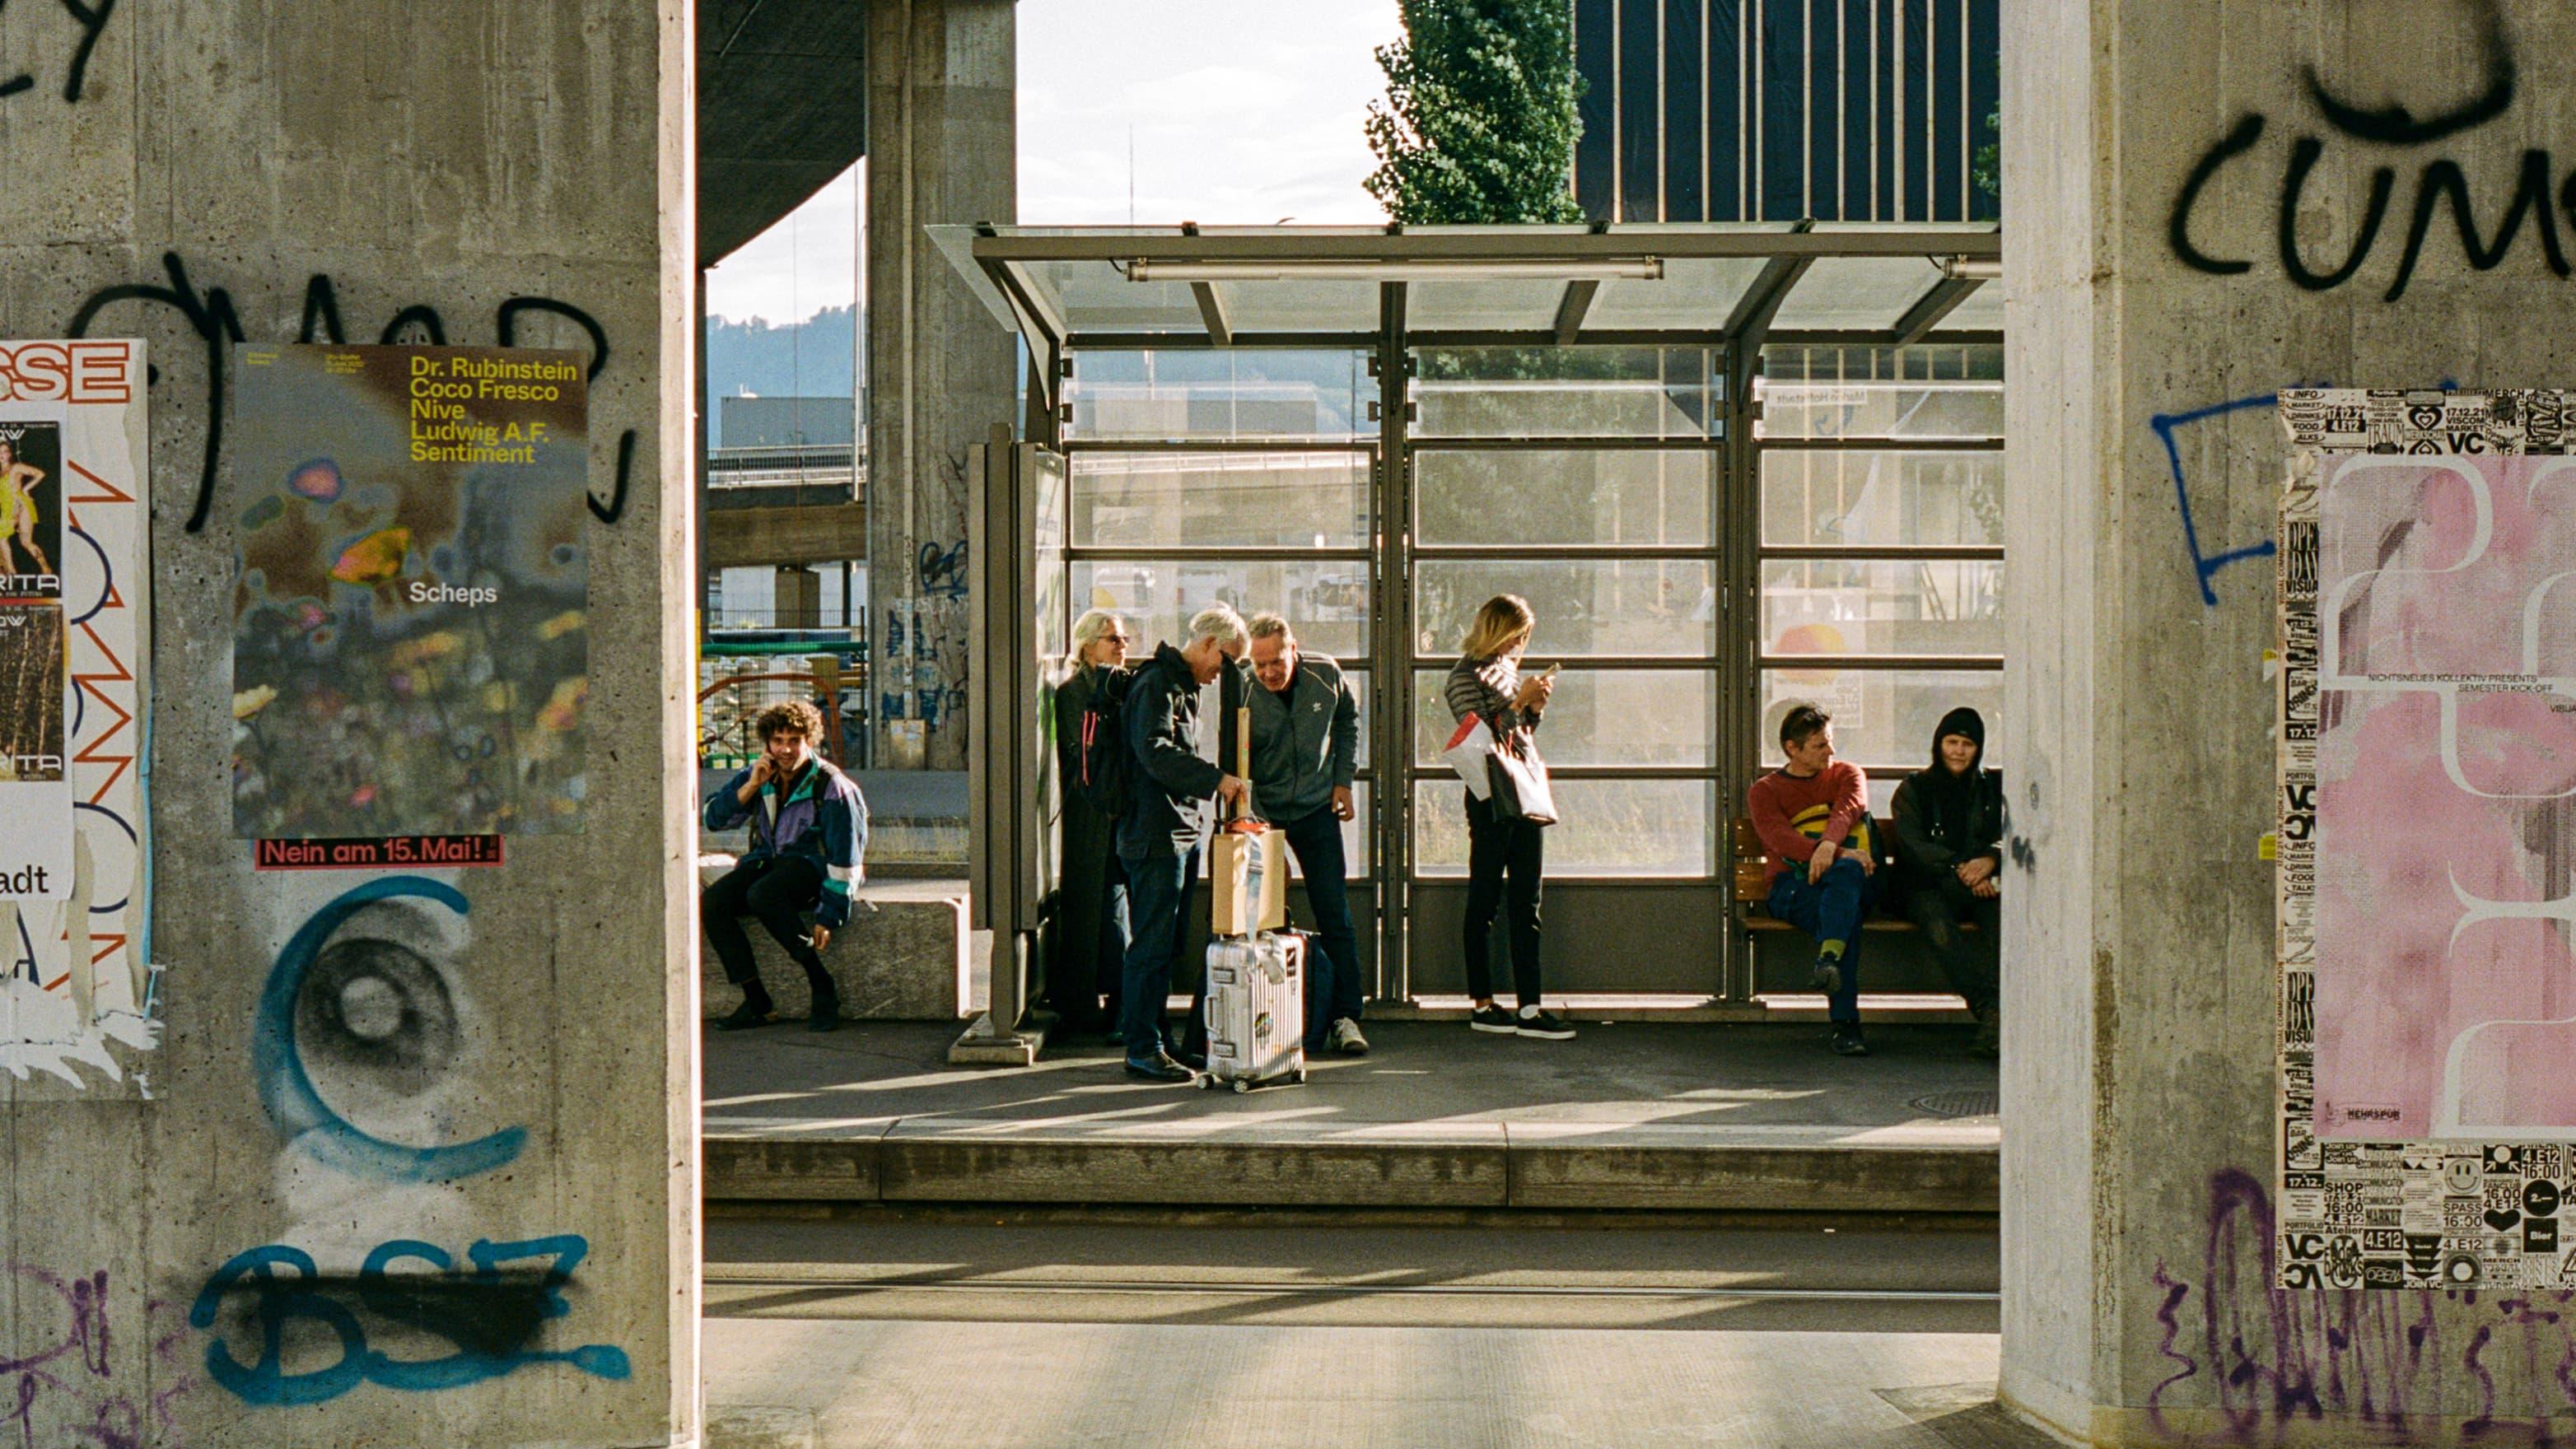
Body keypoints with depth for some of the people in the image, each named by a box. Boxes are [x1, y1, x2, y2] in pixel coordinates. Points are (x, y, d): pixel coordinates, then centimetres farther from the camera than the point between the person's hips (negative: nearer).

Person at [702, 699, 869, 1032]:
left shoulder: (830, 786, -12)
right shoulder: (755, 777, 5)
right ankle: (757, 1003, -19)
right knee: (712, 902, -21)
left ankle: (823, 988, -24)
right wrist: (752, 786, -15)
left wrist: (828, 917, -18)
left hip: (810, 863, -6)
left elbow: (845, 858, -13)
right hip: (766, 860, 6)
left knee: (762, 895, -37)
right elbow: (714, 818, -1)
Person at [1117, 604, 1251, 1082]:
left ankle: (1153, 1038, 20)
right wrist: (1216, 780, -31)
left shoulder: (1186, 687, 21)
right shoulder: (1156, 685, -12)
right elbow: (1156, 753, -26)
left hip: (1183, 835, 10)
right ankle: (1143, 1049, -4)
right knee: (1152, 945, -8)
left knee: (1168, 944, 13)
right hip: (1156, 836, -10)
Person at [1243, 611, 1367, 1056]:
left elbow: (1348, 720, 12)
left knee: (1335, 916, -1)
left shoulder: (1326, 676, -10)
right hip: (1262, 813, -2)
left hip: (1316, 809, 2)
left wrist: (1343, 778, 5)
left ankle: (1344, 1018, 2)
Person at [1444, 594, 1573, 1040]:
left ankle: (1529, 1008, 2)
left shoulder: (1507, 668, 16)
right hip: (1491, 799, -8)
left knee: (1526, 903, 3)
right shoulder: (1466, 675, -8)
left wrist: (1537, 704, 5)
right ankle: (1483, 1006, 8)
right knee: (1484, 902, 1)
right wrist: (1520, 701, -15)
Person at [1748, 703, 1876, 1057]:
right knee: (1848, 915, -35)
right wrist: (1843, 853, -23)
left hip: (1854, 882, 1)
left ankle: (1829, 956, -56)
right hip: (1793, 886, -1)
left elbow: (1849, 809, -4)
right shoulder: (1764, 791, 14)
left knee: (1847, 873, -38)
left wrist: (1830, 845, -28)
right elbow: (1780, 838, -7)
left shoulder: (1847, 774, 20)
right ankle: (1844, 1024, -43)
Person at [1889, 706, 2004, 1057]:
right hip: (1926, 886, -1)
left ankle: (1991, 1015, -44)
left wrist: (1990, 859, -19)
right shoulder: (1914, 789, 13)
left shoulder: (1994, 786, 19)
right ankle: (1990, 1008, -47)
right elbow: (1912, 845, -3)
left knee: (2001, 906, -35)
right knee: (1937, 922, -37)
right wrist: (1959, 868, -19)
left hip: (1983, 883, 2)